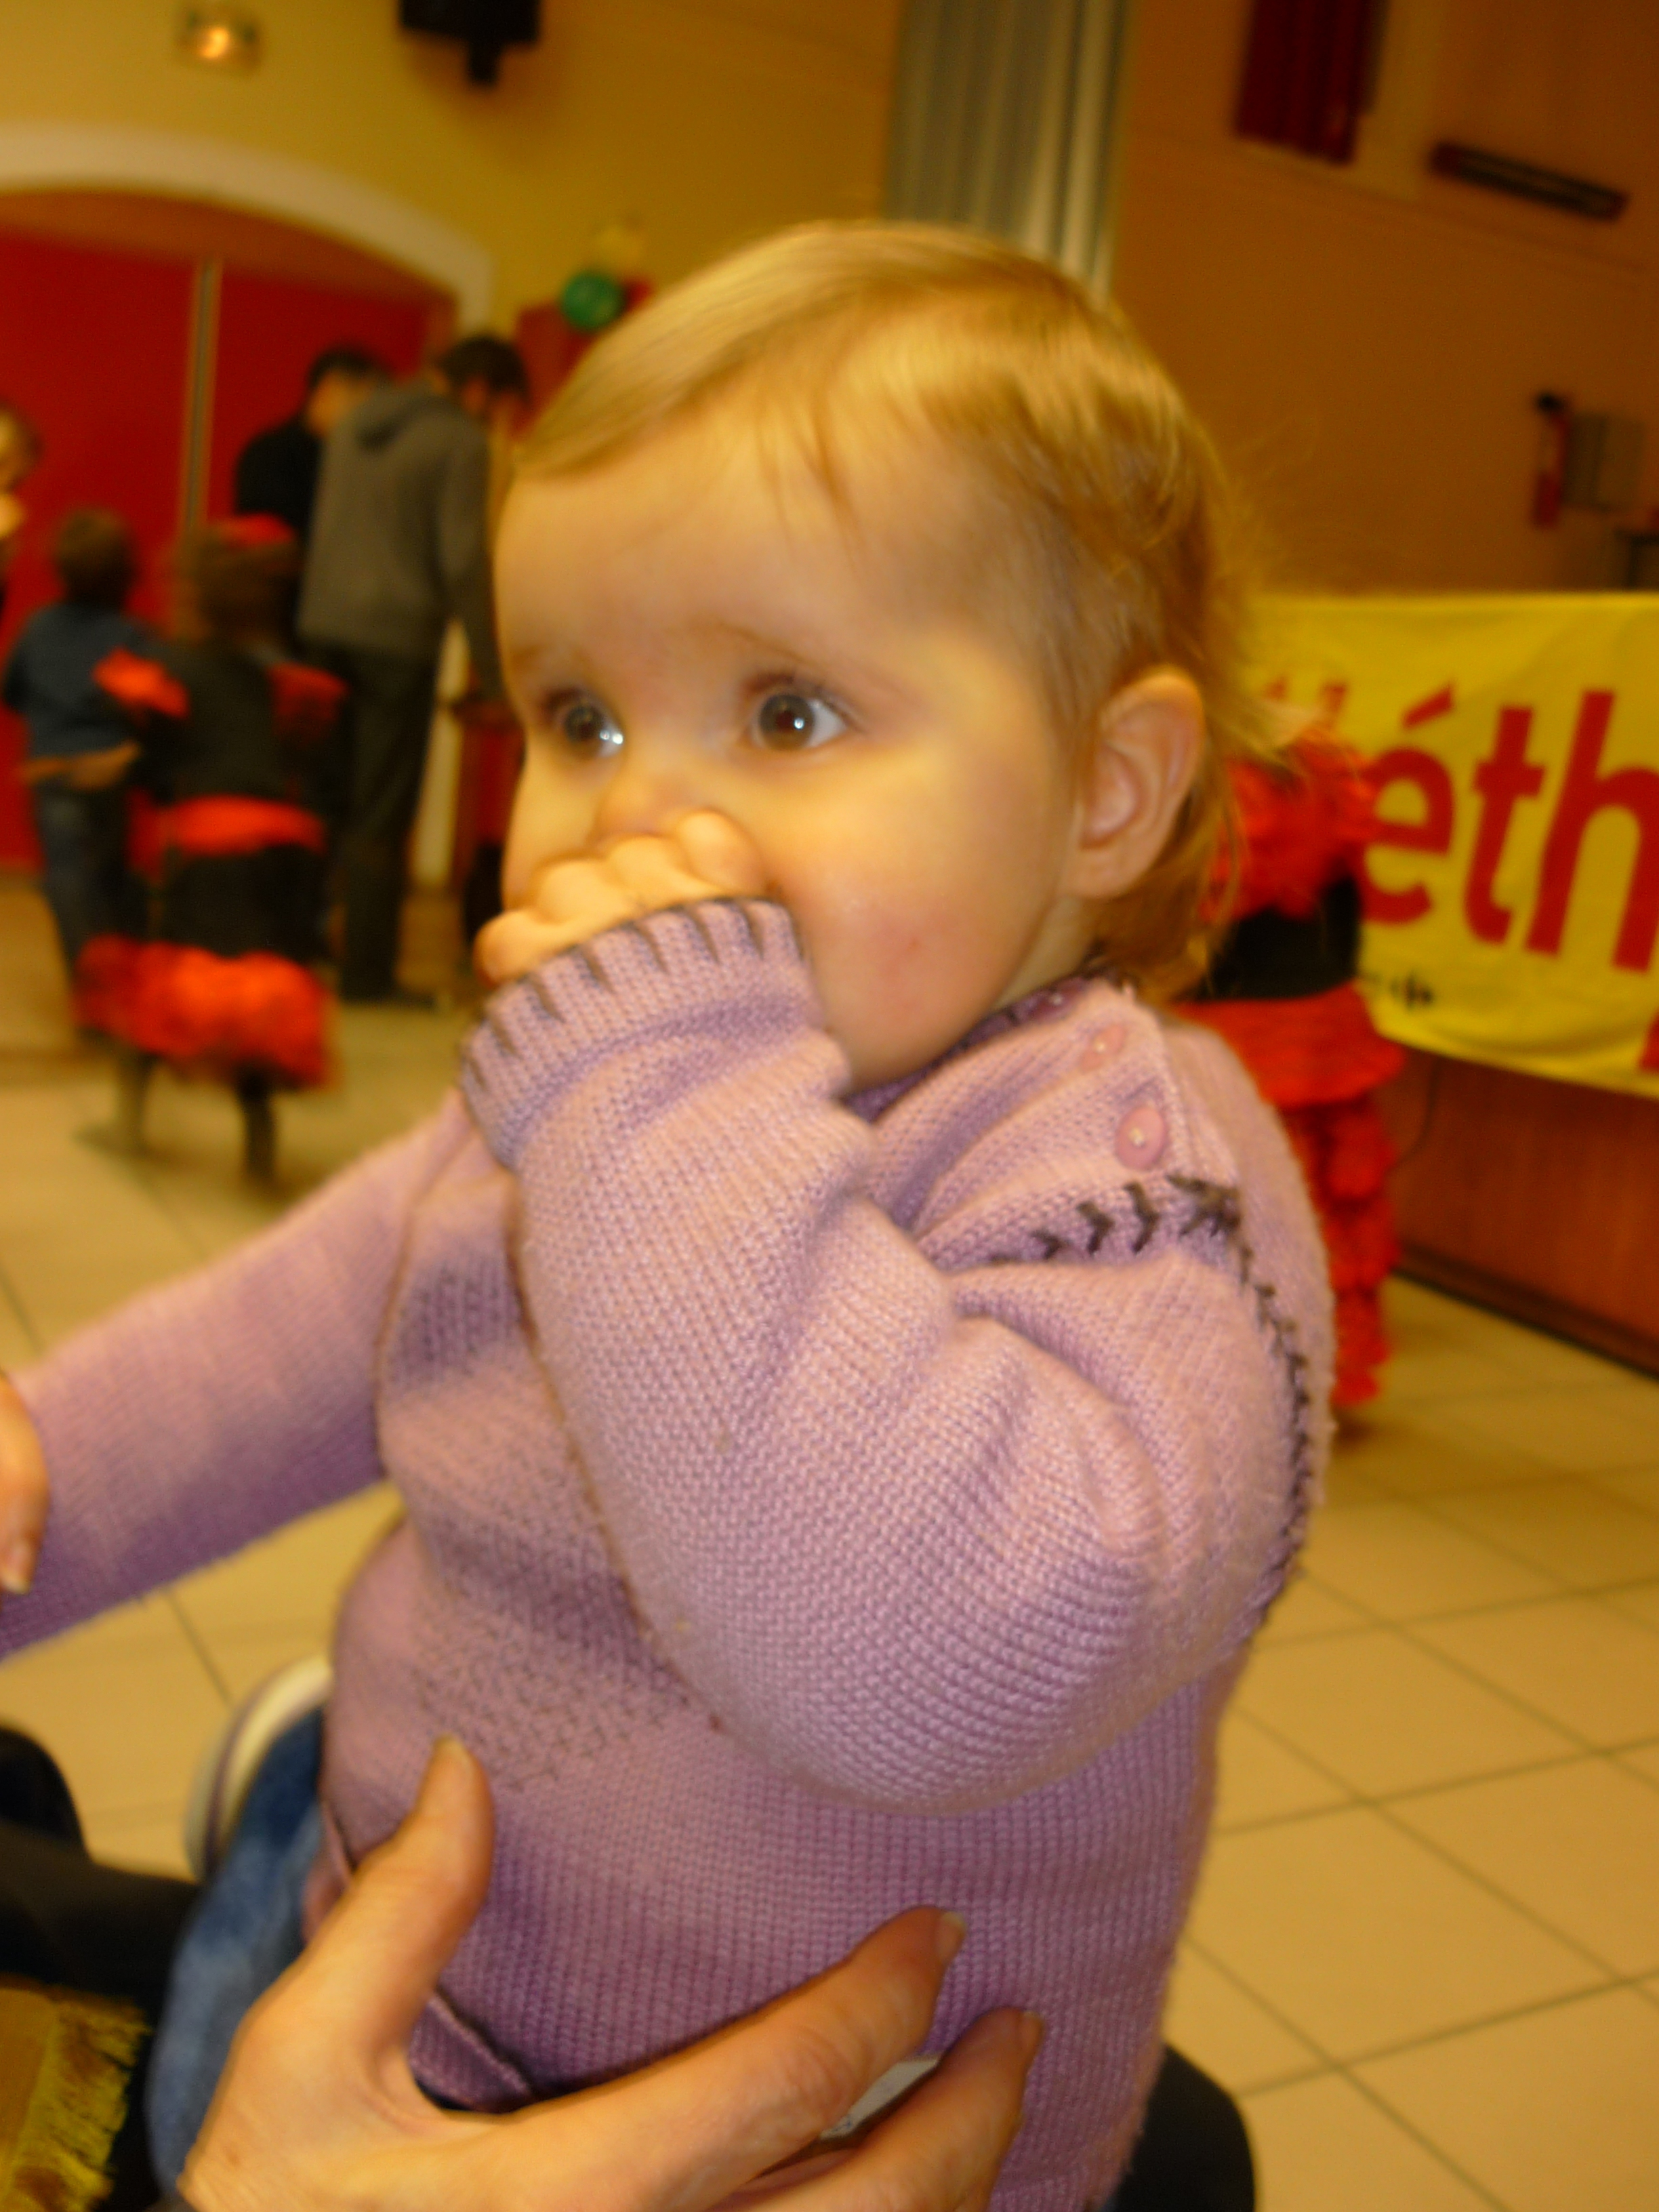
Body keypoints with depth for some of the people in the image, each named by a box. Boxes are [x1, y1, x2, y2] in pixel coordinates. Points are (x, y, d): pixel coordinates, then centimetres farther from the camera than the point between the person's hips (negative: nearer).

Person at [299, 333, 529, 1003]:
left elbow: (323, 531, 20)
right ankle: (366, 972, 2)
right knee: (381, 814, -2)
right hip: (398, 638, -6)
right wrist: (491, 667, -7)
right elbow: (463, 561, -12)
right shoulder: (460, 442, -6)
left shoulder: (354, 423, 16)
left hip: (324, 627, 7)